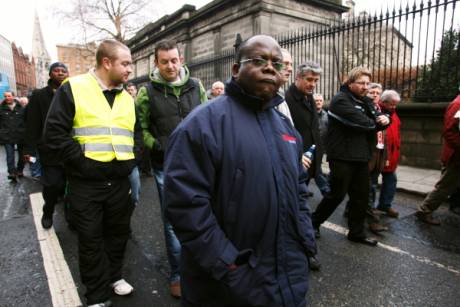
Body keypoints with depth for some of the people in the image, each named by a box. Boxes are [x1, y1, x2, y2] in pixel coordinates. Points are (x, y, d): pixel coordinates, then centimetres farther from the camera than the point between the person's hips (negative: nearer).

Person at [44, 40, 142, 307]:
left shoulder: (127, 98, 10)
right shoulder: (73, 89, -6)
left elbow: (137, 132, 19)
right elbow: (55, 132, -11)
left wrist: (131, 158, 5)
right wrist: (81, 161, -15)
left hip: (120, 181, 5)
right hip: (86, 182, -4)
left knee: (118, 232, 17)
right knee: (91, 239, 8)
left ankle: (114, 275, 40)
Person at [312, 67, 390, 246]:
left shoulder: (366, 101, 17)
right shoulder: (340, 100, -11)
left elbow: (378, 119, 13)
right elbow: (361, 123, -21)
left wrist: (385, 120, -11)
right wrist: (377, 123, -2)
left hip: (361, 157, 8)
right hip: (342, 157, -8)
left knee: (361, 196, 11)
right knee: (337, 195, -1)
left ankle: (357, 232, 25)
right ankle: (314, 222, 19)